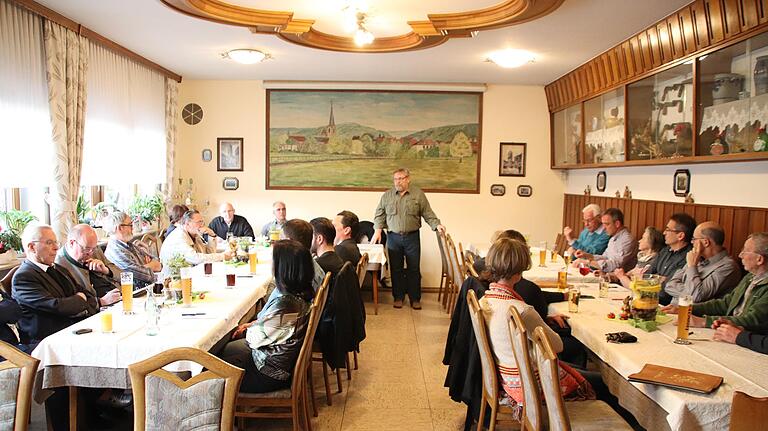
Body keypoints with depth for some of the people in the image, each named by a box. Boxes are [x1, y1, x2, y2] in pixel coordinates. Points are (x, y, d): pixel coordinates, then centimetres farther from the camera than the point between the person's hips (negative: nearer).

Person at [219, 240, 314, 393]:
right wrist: (253, 324, 7)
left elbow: (256, 338, -18)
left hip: (272, 373, -8)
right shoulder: (301, 292, -7)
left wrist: (247, 330, 2)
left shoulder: (284, 303, -34)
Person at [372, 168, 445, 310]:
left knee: (414, 269, 3)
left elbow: (428, 214, 1)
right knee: (396, 269, 7)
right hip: (393, 237, 1)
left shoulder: (418, 194, 1)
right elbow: (379, 215, 8)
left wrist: (437, 225, -13)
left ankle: (415, 299, 14)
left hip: (412, 237, -1)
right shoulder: (387, 195, 5)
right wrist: (378, 230, -4)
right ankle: (398, 297, 19)